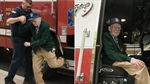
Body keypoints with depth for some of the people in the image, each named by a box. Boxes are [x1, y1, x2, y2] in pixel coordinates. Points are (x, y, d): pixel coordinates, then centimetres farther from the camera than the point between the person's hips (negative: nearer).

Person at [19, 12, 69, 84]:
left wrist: (30, 44, -26)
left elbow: (43, 40, -24)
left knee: (54, 64, -1)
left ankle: (62, 60, 32)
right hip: (37, 49, 5)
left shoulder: (45, 25, -21)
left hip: (47, 47, -5)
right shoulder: (31, 25, -5)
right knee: (36, 67, 1)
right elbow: (22, 30, -3)